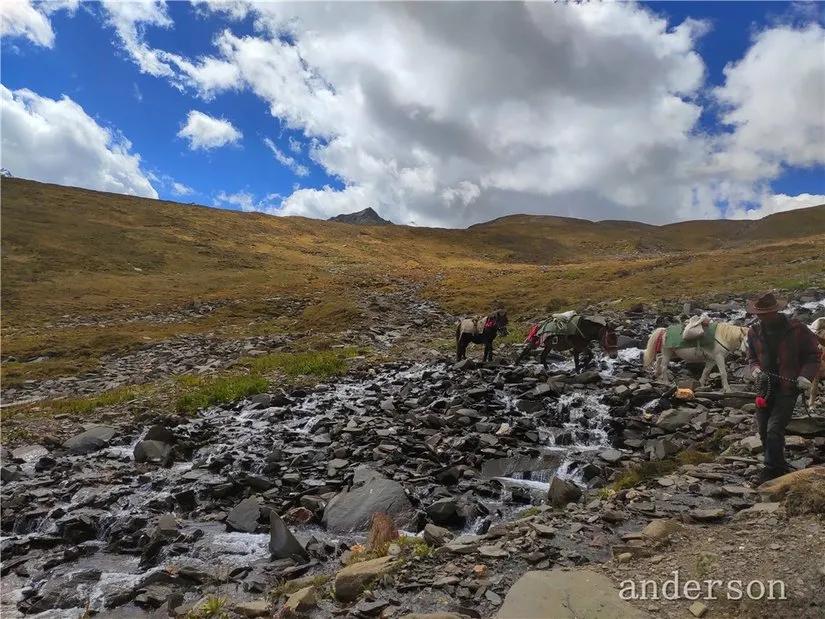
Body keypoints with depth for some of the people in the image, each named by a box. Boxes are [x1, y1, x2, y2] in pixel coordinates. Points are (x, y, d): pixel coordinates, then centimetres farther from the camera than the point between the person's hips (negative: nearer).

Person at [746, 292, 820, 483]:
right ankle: (778, 467, 29)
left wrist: (805, 376, -15)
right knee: (764, 430, 10)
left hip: (788, 388, -5)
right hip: (766, 387, 5)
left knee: (774, 428, -14)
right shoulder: (754, 332, 3)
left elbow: (812, 356, 0)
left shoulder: (796, 330, -8)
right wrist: (755, 370, -6)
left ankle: (773, 469, -1)